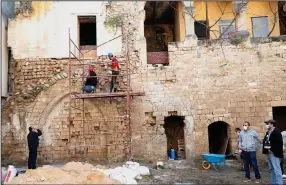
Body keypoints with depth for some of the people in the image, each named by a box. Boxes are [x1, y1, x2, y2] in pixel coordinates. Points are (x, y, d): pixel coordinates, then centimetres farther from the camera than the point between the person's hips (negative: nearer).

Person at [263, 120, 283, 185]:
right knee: (271, 169, 15)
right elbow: (265, 142, 21)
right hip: (269, 153, 9)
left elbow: (279, 142, -20)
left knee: (276, 169, -7)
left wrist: (272, 150, -18)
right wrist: (266, 150, 5)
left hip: (274, 153, -9)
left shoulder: (276, 131, -12)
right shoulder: (268, 132, 16)